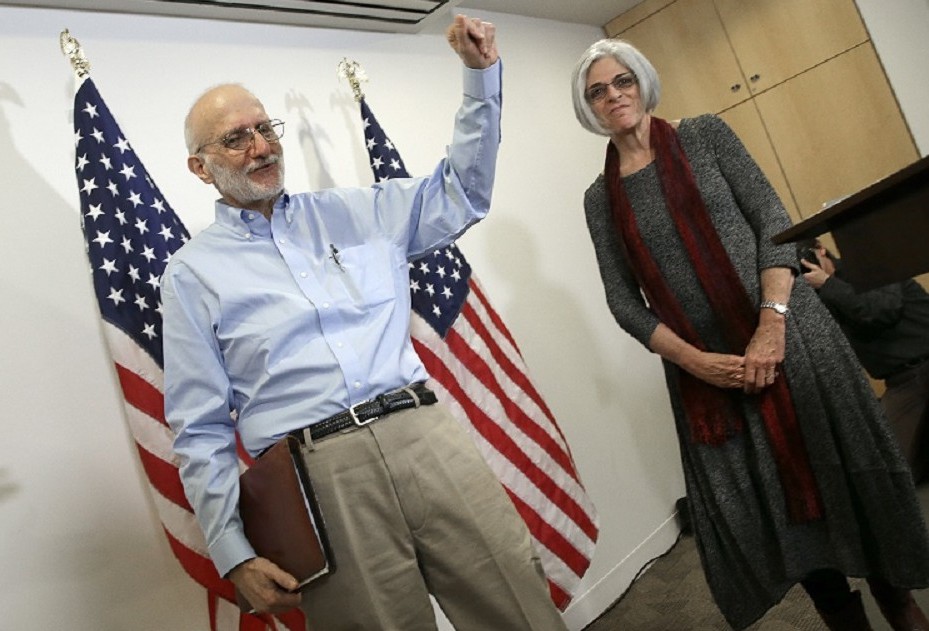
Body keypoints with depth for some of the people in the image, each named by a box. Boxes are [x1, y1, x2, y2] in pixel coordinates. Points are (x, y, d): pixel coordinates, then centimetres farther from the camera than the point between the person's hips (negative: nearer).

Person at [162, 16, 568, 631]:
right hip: (318, 475, -2)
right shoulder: (192, 272, 8)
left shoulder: (355, 211, 16)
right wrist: (234, 554, 0)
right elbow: (202, 431, 6)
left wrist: (482, 72, 8)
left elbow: (461, 191, 18)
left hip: (428, 437, 3)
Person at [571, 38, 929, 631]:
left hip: (785, 331, -1)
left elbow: (773, 218, -4)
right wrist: (694, 360, -11)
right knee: (763, 501, 6)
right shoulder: (600, 197, 6)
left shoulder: (704, 133, 3)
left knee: (845, 467, 7)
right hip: (703, 365, 1)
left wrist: (772, 322, -16)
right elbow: (624, 301, 1)